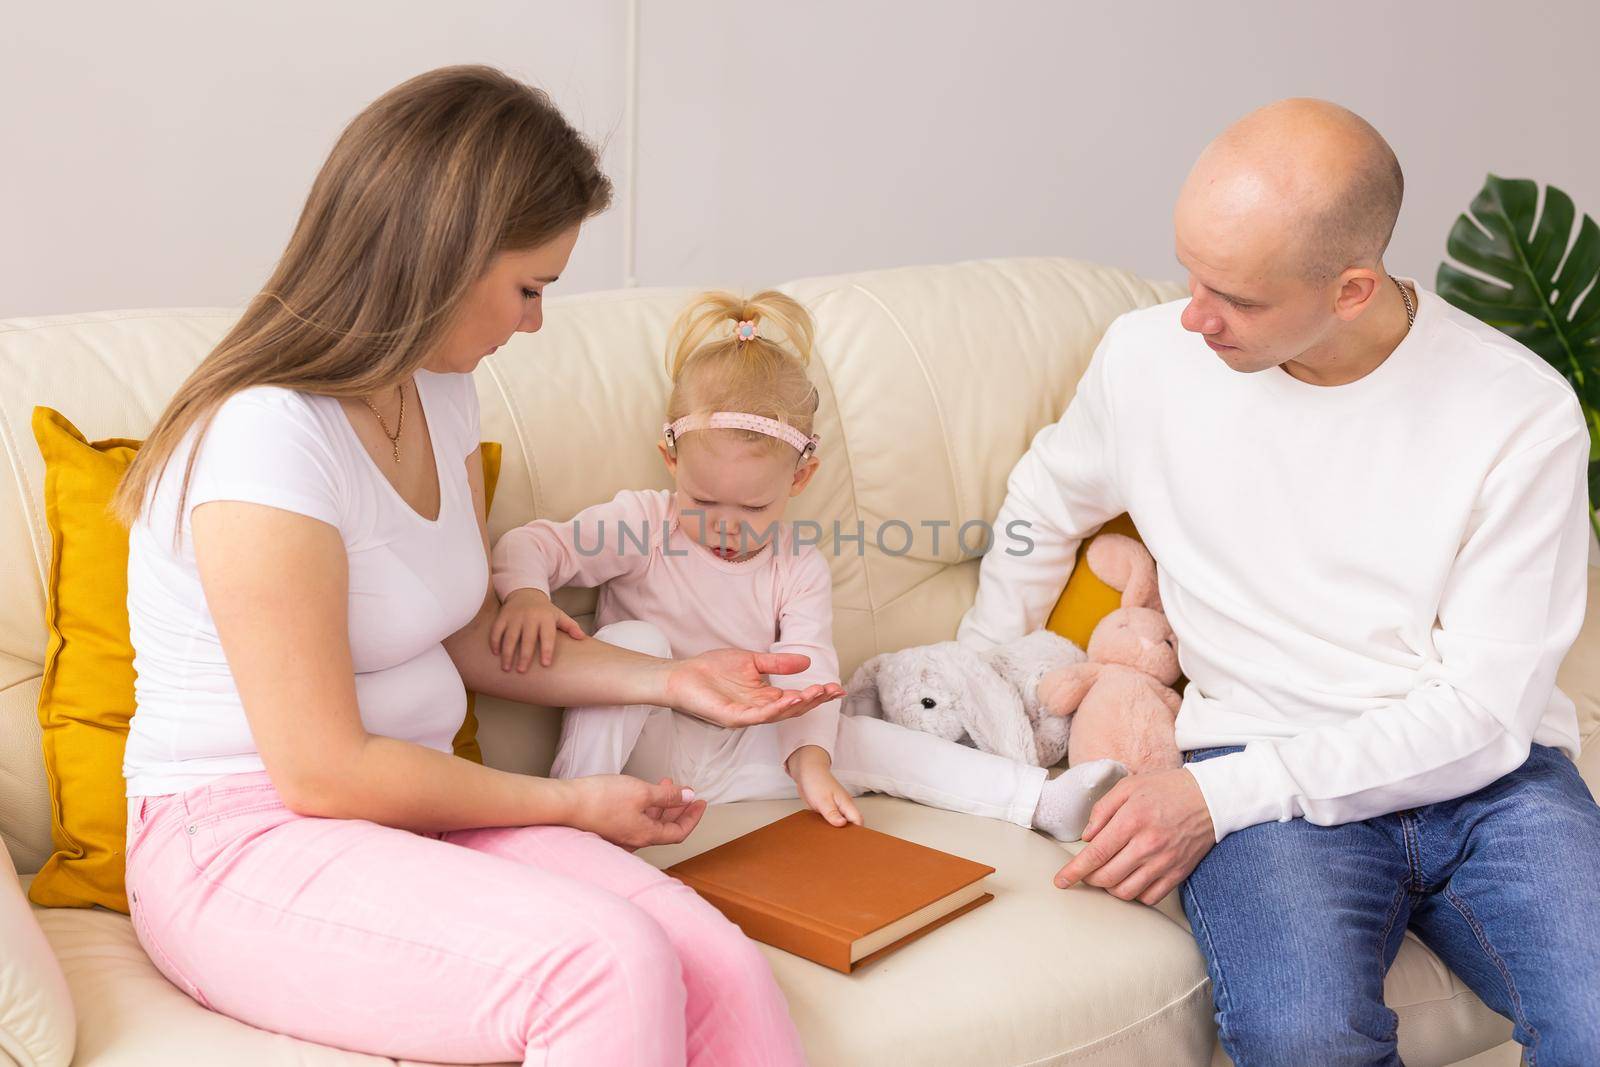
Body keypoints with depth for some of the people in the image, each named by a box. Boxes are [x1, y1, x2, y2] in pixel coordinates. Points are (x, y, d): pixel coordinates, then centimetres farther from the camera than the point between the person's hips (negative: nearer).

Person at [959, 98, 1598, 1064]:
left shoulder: (1522, 413, -8)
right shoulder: (1152, 355, -1)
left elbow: (1484, 713, -10)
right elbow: (1044, 509, 20)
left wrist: (1219, 794, -16)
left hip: (1488, 778, 0)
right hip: (1269, 776, 1)